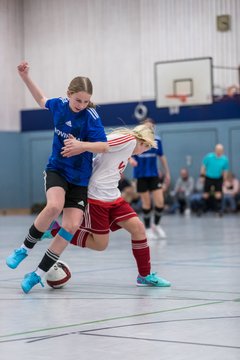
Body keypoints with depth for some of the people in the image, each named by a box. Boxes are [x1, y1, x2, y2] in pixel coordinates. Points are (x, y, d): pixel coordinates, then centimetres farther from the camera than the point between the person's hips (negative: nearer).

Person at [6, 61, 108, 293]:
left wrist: (82, 145, -36)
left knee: (72, 225, -14)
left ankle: (37, 274, -3)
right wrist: (25, 77, 14)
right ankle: (24, 249, -10)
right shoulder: (59, 105, -4)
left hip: (79, 178, -1)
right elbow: (42, 100, 19)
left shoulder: (91, 116, -15)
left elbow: (104, 146, -19)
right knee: (54, 206, -31)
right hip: (56, 169, 1)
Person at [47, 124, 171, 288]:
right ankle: (55, 229, 10)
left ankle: (145, 276, 9)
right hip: (96, 197, -9)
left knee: (138, 228, -1)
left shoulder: (127, 151, 21)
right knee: (100, 244, -2)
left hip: (112, 198, 9)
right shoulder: (129, 139, -8)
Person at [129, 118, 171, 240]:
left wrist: (167, 173, 12)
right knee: (146, 204, 2)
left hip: (154, 175, 2)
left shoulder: (157, 140, -2)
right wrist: (131, 159, -37)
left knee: (160, 202, -5)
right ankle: (148, 229, 19)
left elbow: (162, 157, 10)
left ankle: (156, 225, 19)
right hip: (141, 176, -2)